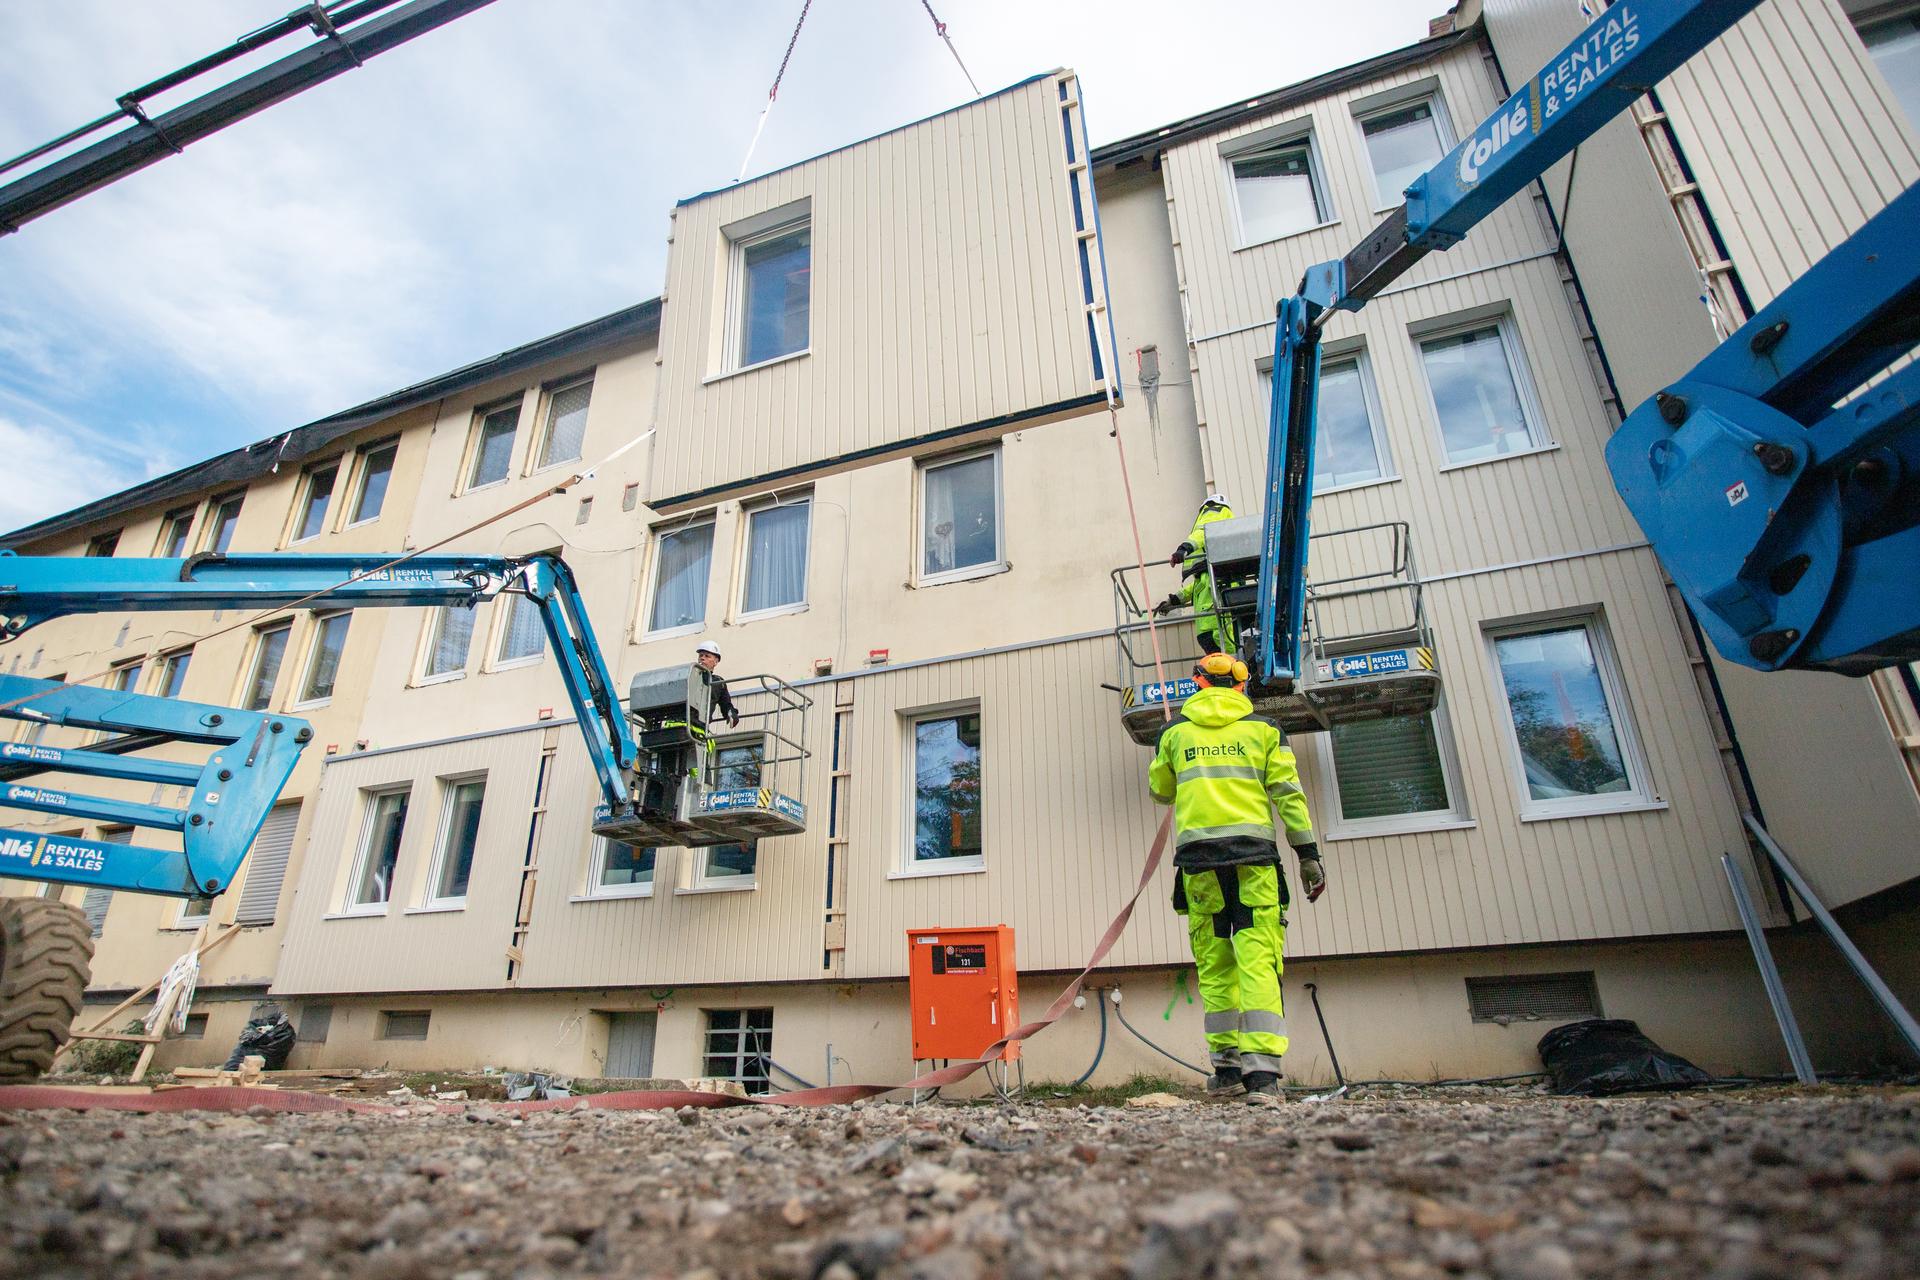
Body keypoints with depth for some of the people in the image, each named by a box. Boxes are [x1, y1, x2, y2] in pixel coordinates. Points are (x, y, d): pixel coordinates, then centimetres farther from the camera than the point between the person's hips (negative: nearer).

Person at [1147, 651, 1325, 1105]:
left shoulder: (1175, 730, 13)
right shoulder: (1262, 727, 10)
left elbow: (1160, 791, 23)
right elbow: (1288, 792, 4)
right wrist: (1308, 854, 7)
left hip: (1198, 852, 1)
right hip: (1253, 852, -1)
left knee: (1214, 964, 8)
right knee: (1259, 961, -4)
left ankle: (1227, 1068, 11)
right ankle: (1261, 1072, -12)